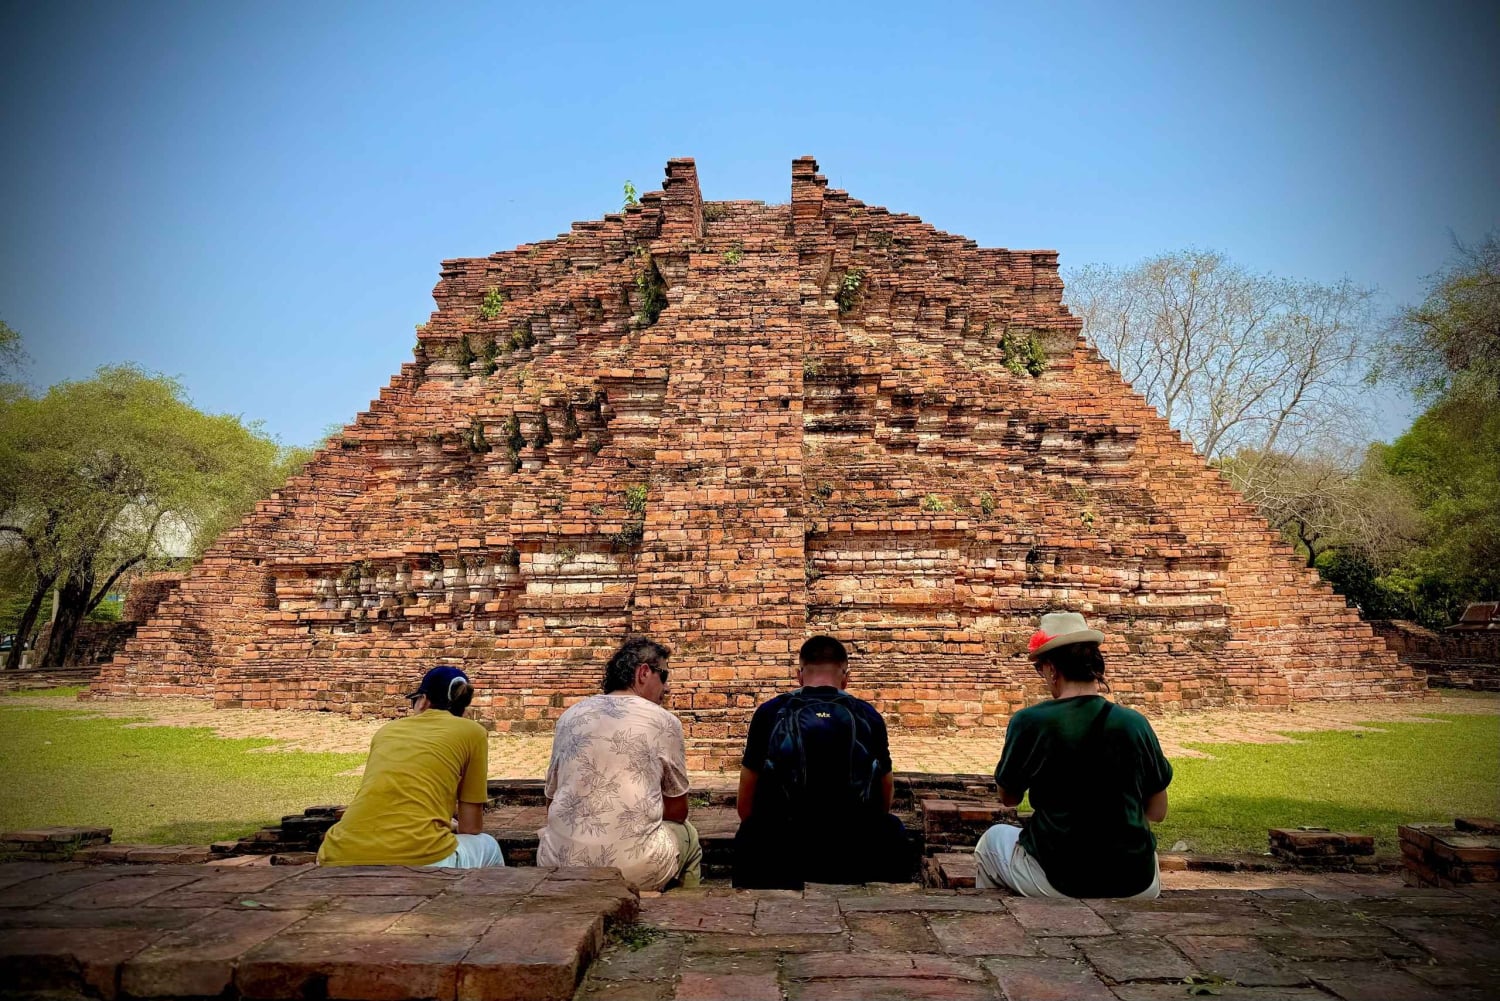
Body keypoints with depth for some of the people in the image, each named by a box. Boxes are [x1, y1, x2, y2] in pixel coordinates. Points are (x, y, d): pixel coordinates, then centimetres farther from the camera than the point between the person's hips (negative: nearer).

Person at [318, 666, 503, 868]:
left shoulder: (387, 730, 23)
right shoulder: (472, 732, 12)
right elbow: (472, 829, 16)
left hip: (340, 861, 4)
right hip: (419, 861, -4)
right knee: (488, 847, 28)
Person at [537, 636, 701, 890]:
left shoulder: (569, 716, 9)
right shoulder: (664, 721, 0)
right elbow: (677, 812, 10)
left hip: (559, 865, 3)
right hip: (636, 870, -3)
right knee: (687, 833, 27)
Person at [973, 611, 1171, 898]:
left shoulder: (1029, 722, -13)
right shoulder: (1135, 723, -6)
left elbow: (1008, 798, 2)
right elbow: (1158, 813, 5)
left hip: (1058, 882, -3)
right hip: (1138, 886, 3)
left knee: (993, 838, 27)